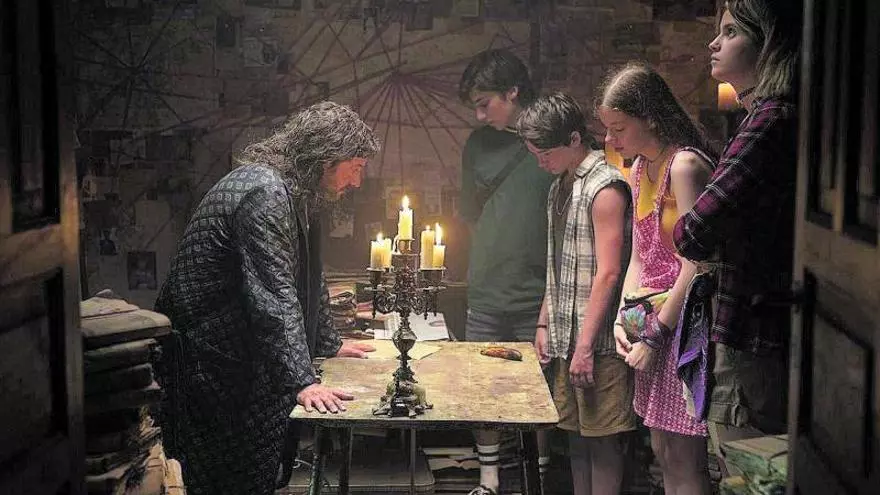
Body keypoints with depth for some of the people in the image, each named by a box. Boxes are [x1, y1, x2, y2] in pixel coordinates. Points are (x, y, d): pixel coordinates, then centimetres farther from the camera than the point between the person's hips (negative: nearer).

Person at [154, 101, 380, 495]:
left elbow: (306, 277, 23)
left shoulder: (294, 193, 12)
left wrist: (329, 344, 26)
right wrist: (302, 381, -32)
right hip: (207, 363, -10)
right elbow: (273, 297, -29)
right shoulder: (265, 191, -21)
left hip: (242, 356, 10)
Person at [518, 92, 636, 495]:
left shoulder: (605, 187, -13)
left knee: (602, 437, 0)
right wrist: (544, 324, 16)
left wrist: (585, 345, -19)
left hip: (597, 341, -8)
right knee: (576, 432, 14)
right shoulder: (560, 187, 15)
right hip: (564, 338, 9)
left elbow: (608, 273, -18)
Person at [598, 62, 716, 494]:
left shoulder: (684, 165, -16)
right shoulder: (640, 168, 12)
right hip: (655, 324, 9)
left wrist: (656, 335, -15)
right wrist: (623, 319, 3)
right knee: (663, 450, 16)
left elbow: (695, 267, -20)